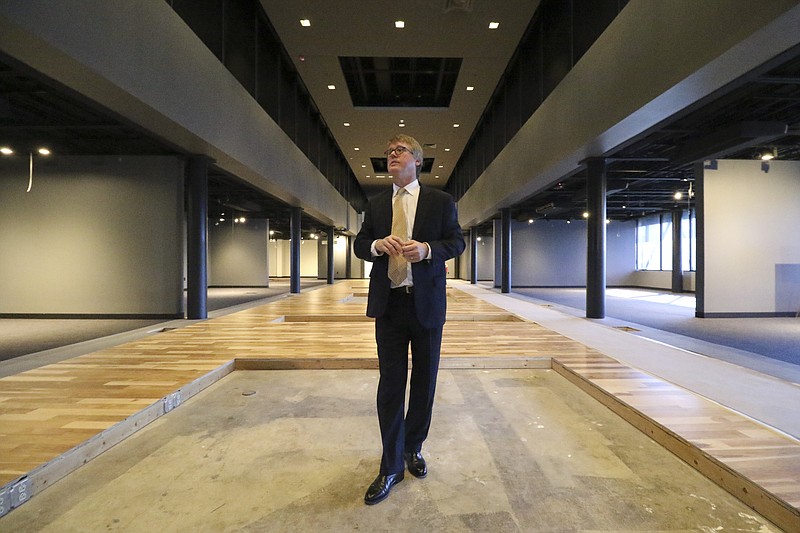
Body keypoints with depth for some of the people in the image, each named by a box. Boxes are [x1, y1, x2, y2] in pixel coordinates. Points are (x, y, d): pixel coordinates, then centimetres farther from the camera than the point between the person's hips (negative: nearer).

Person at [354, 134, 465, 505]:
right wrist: (376, 245, -12)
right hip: (389, 303, 2)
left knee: (424, 381, 12)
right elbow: (359, 244, 12)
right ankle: (391, 466, 19)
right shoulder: (376, 205, 12)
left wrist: (428, 249, -19)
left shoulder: (440, 201, 3)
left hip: (426, 303, -1)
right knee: (390, 384, 5)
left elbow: (457, 241, 0)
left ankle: (413, 447, 35)